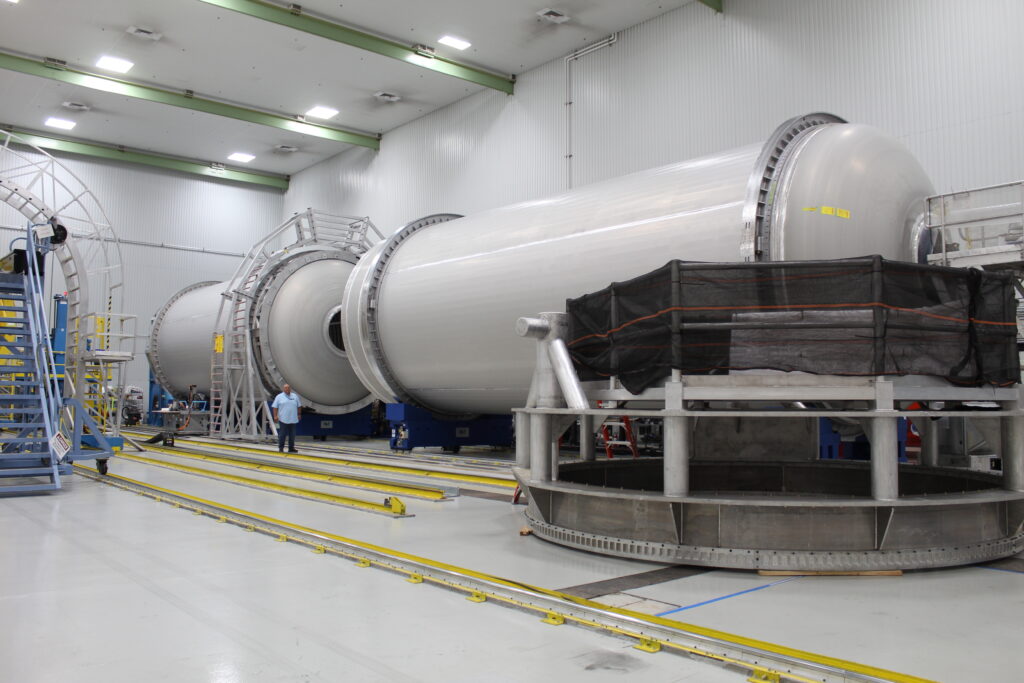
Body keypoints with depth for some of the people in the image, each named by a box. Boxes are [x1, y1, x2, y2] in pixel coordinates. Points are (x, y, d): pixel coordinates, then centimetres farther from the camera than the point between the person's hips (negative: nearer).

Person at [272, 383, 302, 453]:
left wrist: (299, 414, 15)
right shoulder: (279, 397, 2)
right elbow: (275, 407, 0)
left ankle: (291, 448, 13)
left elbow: (299, 406, 19)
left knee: (292, 435, 6)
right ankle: (281, 448, 6)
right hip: (283, 419, -3)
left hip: (293, 419, 4)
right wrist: (275, 416, -9)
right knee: (282, 434, -2)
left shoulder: (295, 396, 12)